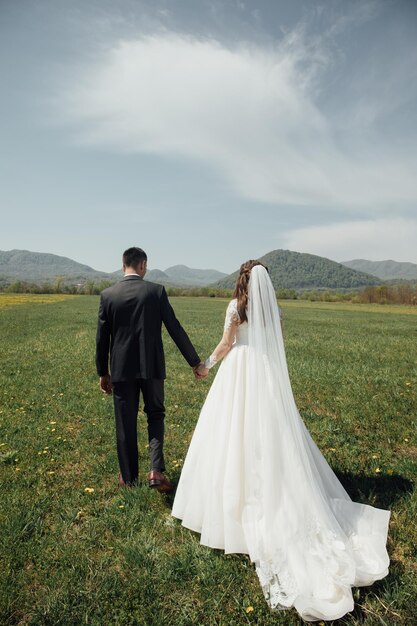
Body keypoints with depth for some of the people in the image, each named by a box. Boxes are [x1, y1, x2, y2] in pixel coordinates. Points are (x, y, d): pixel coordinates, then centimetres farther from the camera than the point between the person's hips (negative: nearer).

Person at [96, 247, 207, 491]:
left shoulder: (108, 294, -2)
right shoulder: (157, 291, -7)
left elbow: (102, 338, 1)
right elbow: (175, 329, -7)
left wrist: (103, 372, 12)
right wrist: (196, 362, 1)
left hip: (122, 369, 1)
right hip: (151, 366, -1)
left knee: (126, 424, 13)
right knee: (155, 415, 18)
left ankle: (129, 477, 26)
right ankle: (156, 470, 5)